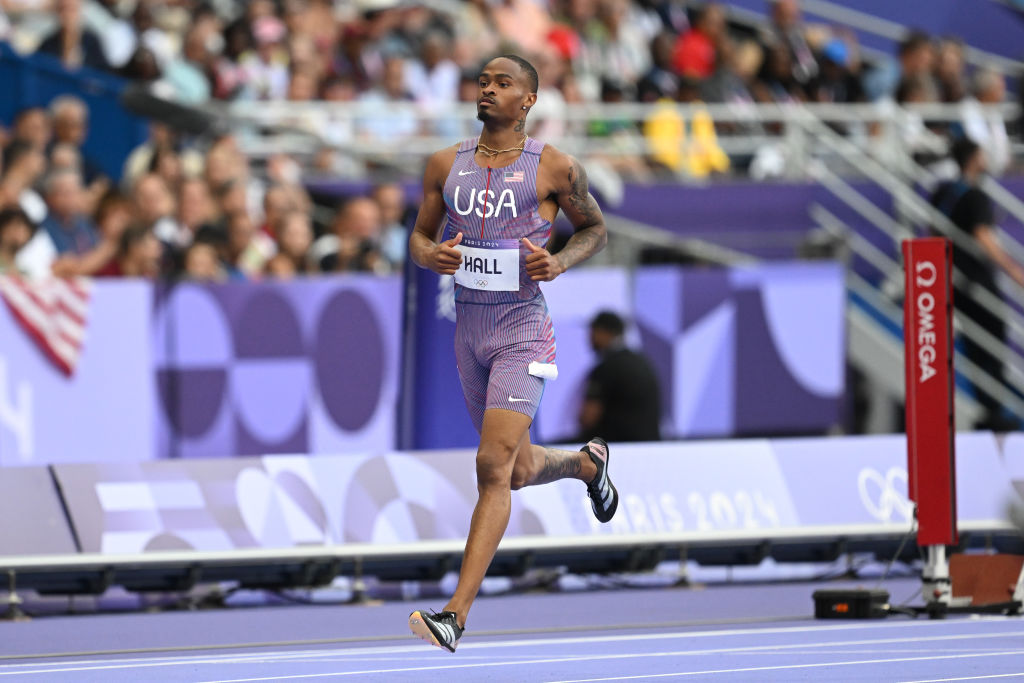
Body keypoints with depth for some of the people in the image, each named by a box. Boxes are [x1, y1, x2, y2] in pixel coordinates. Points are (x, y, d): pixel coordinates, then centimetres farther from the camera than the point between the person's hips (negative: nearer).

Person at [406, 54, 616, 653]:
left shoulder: (554, 168, -6)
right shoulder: (447, 165, 5)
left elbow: (596, 229, 7)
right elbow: (419, 236, 14)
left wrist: (561, 262, -13)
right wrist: (431, 256, -10)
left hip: (524, 333, -5)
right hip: (469, 329, 6)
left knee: (494, 467, -16)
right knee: (519, 471, 17)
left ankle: (456, 616, -19)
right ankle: (587, 463, 53)